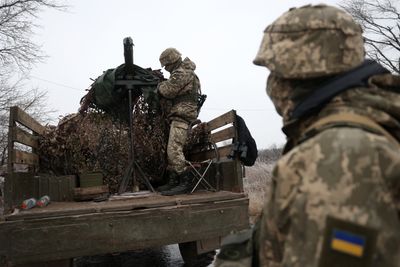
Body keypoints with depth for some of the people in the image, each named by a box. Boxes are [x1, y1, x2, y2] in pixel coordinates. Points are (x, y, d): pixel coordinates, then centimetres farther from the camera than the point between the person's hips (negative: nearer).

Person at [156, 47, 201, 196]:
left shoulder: (181, 73, -12)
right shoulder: (184, 71, 21)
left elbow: (168, 91, -16)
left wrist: (160, 85, 3)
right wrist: (163, 85, 10)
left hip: (181, 115, -11)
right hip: (178, 116, 11)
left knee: (174, 150, -16)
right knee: (172, 150, 11)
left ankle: (184, 183, -12)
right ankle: (173, 182, 15)